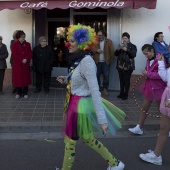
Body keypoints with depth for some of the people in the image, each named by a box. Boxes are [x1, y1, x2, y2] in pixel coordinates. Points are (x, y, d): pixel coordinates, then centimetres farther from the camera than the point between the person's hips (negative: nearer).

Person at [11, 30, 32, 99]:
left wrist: (26, 59, -16)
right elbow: (14, 55, -10)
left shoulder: (27, 44, 6)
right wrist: (21, 60, -18)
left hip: (26, 64, 2)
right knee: (18, 78, 1)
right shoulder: (14, 45, -3)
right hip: (17, 64, -2)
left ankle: (25, 93, 12)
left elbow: (30, 53, 1)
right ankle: (18, 93, 13)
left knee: (26, 78, 3)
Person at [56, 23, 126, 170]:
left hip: (80, 106, -10)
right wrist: (66, 80, 8)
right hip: (75, 103, 10)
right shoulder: (79, 59, 7)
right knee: (87, 138, 21)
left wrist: (102, 119, -29)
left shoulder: (86, 61, -21)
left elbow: (95, 91, -27)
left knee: (70, 141, 7)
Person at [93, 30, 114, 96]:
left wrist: (110, 60, -5)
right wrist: (96, 50, -15)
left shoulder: (109, 42, 0)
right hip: (97, 62, 2)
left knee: (106, 76, 3)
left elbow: (112, 51, -2)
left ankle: (105, 88, 16)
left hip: (106, 62, -1)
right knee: (97, 75, 3)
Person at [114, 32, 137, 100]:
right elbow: (116, 54, 11)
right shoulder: (120, 45, 16)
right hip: (120, 66, 4)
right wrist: (118, 49, -10)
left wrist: (126, 50, -21)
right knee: (121, 80, 5)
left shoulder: (132, 46, 2)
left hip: (128, 66, -4)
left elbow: (133, 55, -11)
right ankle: (121, 93, 14)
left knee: (127, 80, -4)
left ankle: (126, 94, 1)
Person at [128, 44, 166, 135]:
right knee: (144, 107, 11)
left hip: (158, 88, -7)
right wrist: (145, 73, -3)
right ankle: (139, 128, 20)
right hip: (149, 87, 7)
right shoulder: (149, 60, 5)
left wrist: (148, 74, -22)